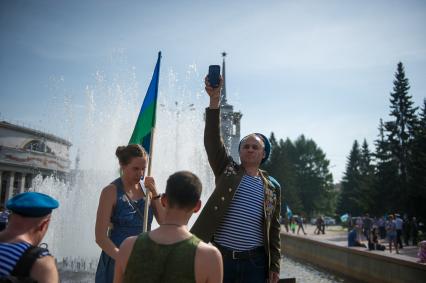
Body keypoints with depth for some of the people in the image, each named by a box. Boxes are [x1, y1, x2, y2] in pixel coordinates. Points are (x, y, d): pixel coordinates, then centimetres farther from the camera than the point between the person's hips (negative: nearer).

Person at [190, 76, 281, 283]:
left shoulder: (272, 187, 8)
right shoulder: (227, 170, 3)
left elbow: (274, 228, 10)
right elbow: (212, 141, -11)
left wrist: (274, 266, 6)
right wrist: (215, 100, -22)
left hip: (254, 262, 2)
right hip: (219, 255, -1)